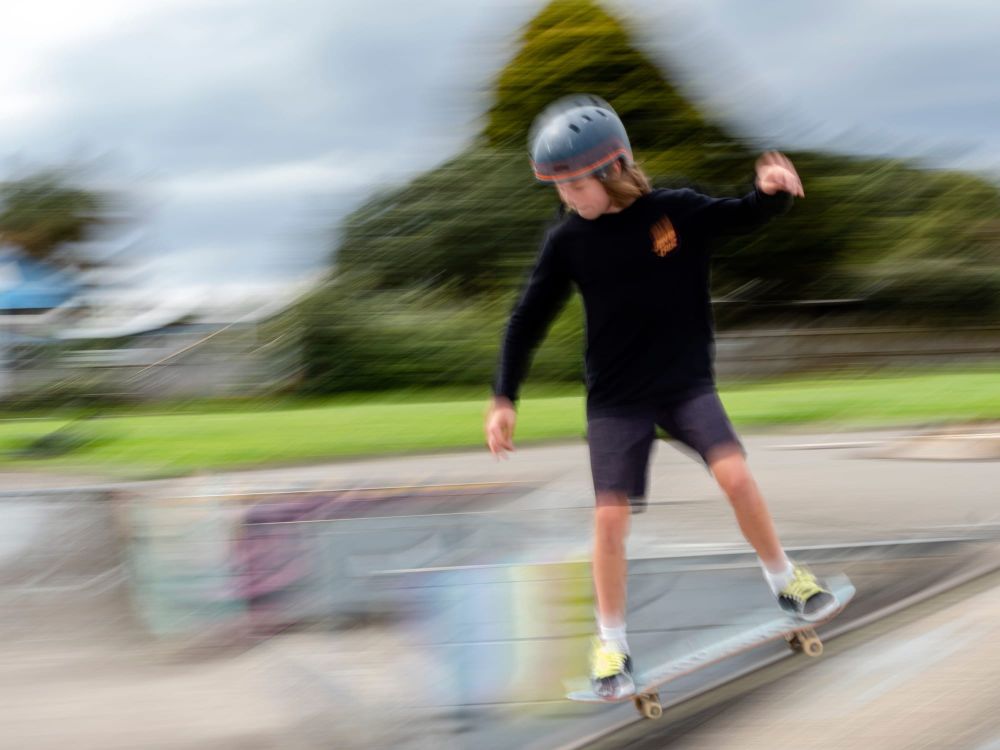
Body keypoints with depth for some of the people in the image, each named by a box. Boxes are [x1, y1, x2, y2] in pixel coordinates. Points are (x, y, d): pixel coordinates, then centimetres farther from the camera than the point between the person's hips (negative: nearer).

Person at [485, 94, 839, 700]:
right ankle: (612, 644, 10)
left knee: (735, 475, -18)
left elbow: (749, 215, -2)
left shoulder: (676, 211, -10)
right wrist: (504, 399, -4)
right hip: (616, 400, 1)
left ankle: (786, 582, 7)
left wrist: (773, 188, -26)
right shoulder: (568, 241, -8)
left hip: (687, 383, 0)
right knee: (611, 516, -7)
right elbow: (529, 321, -1)